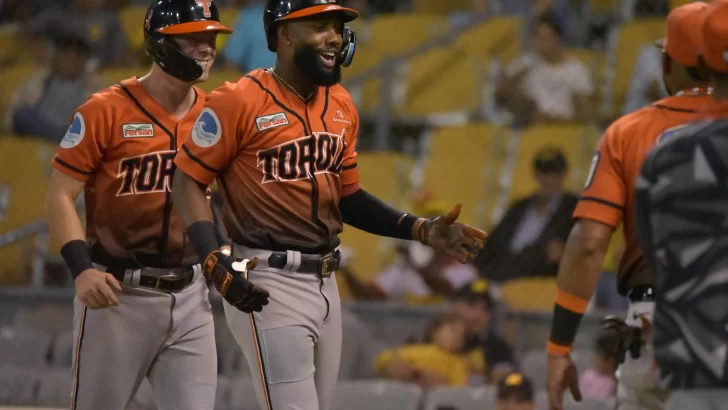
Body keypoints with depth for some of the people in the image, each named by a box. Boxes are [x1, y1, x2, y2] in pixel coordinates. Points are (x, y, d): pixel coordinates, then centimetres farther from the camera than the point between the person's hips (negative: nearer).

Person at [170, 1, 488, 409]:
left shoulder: (342, 105, 10)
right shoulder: (241, 101, -11)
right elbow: (188, 181, -8)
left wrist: (423, 230, 6)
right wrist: (216, 264, -20)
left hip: (326, 281, 8)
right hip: (269, 284, -8)